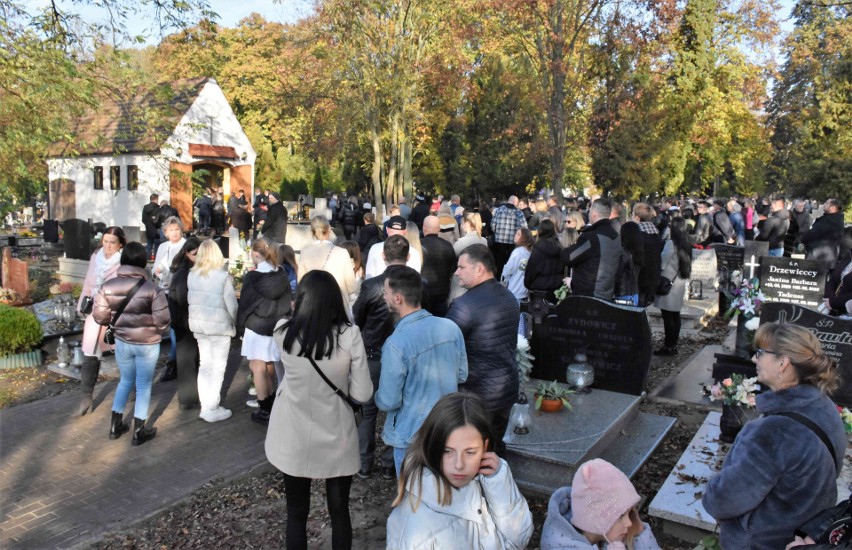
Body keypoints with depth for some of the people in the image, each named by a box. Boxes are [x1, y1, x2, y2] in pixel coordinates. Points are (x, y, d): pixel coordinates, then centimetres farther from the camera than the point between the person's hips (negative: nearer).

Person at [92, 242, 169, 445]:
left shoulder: (107, 286, -8)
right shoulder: (152, 289, -19)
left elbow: (99, 316, -4)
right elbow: (162, 320, -18)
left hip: (122, 342, 4)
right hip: (147, 344, -3)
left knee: (126, 381, 24)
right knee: (143, 385, 10)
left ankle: (115, 425, 31)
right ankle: (139, 431, 19)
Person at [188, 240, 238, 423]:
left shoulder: (191, 275, -2)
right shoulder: (223, 276, -18)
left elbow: (190, 299, 5)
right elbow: (231, 305, -14)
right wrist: (234, 322, 4)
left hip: (198, 324, 6)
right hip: (219, 326, -5)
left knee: (205, 365, 15)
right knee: (218, 368, 5)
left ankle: (205, 407, 21)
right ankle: (212, 410, 11)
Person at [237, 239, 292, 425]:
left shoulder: (251, 277, -13)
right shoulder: (282, 275, 0)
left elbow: (245, 304, -7)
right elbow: (288, 300, 7)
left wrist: (240, 326, 5)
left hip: (257, 327, -5)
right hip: (278, 326, 5)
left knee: (258, 368, 3)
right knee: (269, 366, 16)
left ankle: (264, 410, 7)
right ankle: (271, 405, 24)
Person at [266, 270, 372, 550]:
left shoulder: (283, 332, -13)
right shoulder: (350, 335, -17)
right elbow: (363, 393, -12)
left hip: (294, 438, 1)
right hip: (336, 438, -1)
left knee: (296, 512, 19)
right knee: (339, 511, 19)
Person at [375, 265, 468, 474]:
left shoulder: (396, 344, -26)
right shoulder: (451, 328, -9)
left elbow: (388, 402, -18)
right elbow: (462, 375, 4)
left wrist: (378, 396, 4)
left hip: (412, 436, -5)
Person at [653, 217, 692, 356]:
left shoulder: (671, 243, -16)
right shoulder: (685, 243, 7)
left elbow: (662, 263, -11)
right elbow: (687, 265, 14)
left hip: (669, 283, -8)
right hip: (680, 282, 8)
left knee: (668, 316, -3)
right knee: (675, 314, 12)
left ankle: (669, 346, 0)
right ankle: (673, 344, 19)